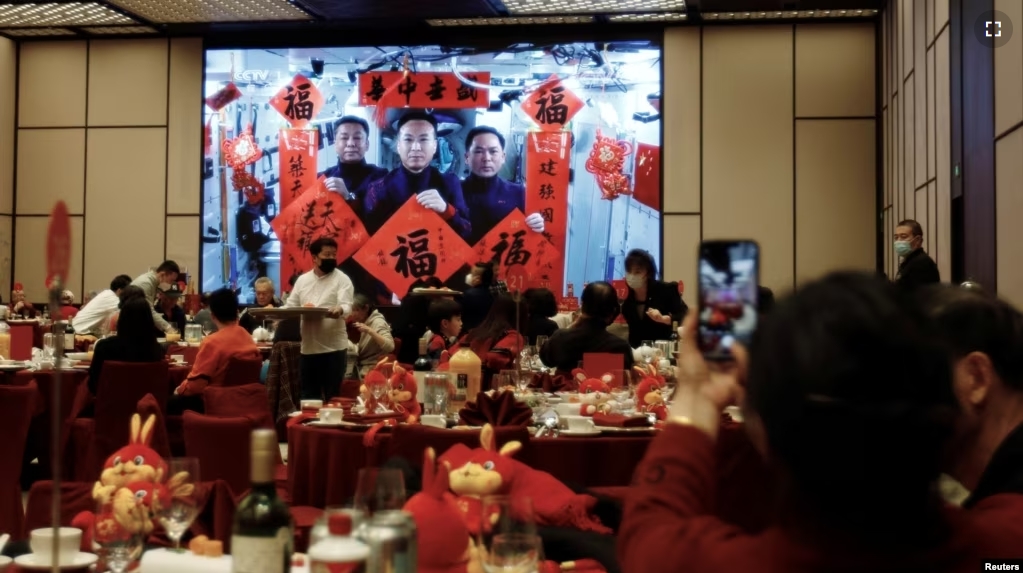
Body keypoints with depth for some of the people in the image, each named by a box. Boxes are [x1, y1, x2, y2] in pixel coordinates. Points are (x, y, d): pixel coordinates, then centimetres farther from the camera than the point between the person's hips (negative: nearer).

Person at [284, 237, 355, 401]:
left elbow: (347, 305, -14)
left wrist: (339, 310, -37)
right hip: (308, 348, 4)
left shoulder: (342, 279, -1)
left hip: (334, 347, -4)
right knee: (308, 396, 10)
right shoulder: (302, 280, 13)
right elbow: (290, 306, 13)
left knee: (332, 397, 0)